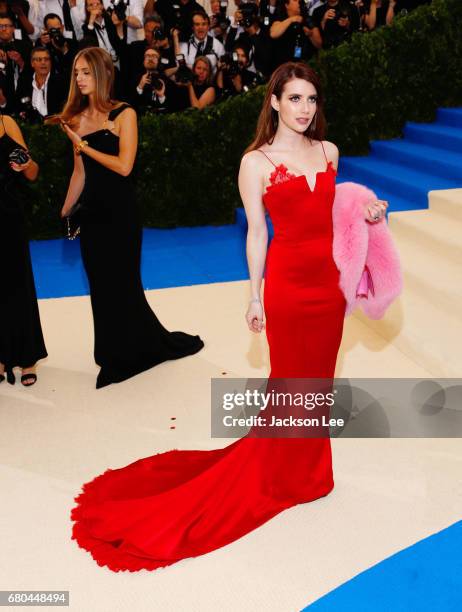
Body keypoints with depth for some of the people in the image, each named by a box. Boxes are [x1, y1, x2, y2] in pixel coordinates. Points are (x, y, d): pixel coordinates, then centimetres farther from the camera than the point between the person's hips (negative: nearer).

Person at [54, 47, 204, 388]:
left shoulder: (124, 114, -7)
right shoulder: (77, 119, 8)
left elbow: (124, 166, -16)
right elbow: (80, 172, 12)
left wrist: (83, 145, -12)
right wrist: (65, 211, 12)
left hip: (120, 210, -5)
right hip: (92, 211, 5)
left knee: (122, 283, 3)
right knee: (100, 285, 11)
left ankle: (126, 356, 24)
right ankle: (114, 355, 26)